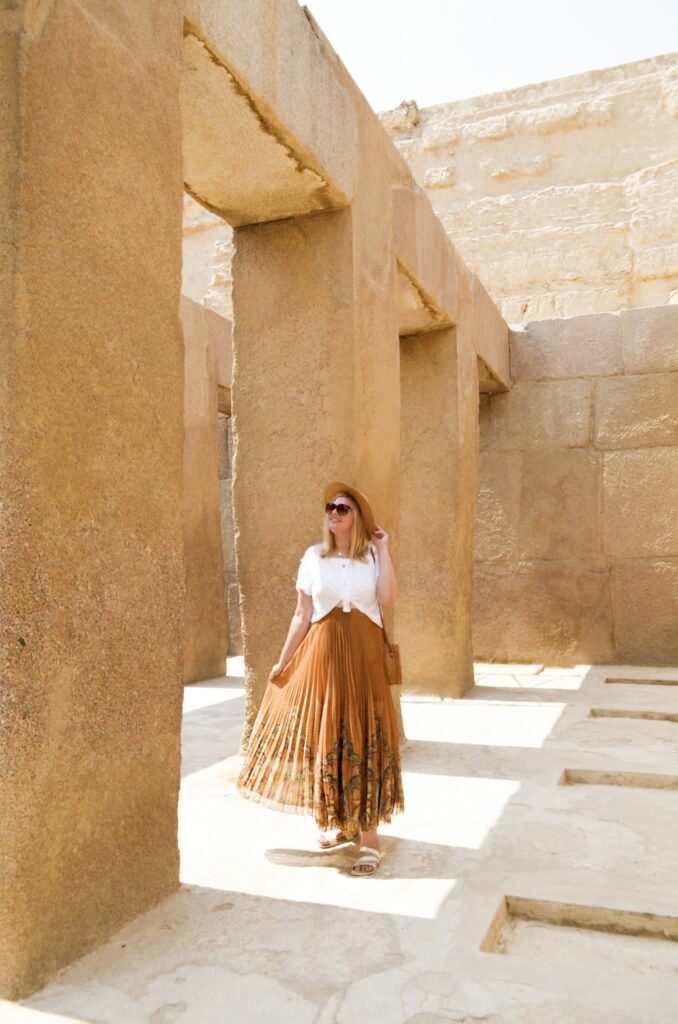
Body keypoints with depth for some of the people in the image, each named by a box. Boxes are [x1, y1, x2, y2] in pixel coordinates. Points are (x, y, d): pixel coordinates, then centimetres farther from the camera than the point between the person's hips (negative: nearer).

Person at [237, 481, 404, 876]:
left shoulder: (373, 555, 2)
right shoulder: (314, 557, 4)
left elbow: (388, 596, -17)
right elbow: (303, 615, 6)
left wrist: (383, 549, -11)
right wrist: (283, 661, 4)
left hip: (364, 654, -1)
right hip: (322, 652, 2)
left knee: (363, 736, 0)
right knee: (326, 735, 8)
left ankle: (369, 836, 6)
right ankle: (338, 822, 28)